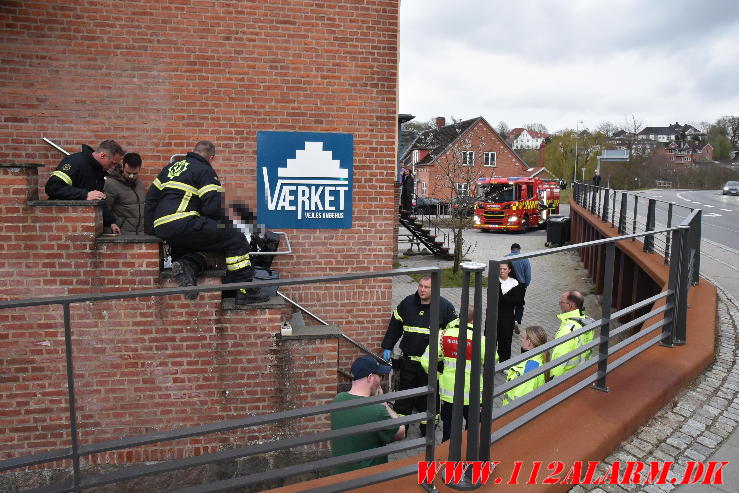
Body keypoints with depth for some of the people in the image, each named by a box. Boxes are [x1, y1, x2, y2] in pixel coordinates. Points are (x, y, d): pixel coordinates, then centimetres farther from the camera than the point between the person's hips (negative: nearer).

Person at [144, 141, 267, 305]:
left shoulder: (171, 167, 25)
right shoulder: (205, 170, 1)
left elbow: (151, 198, 24)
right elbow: (213, 206, -11)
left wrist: (150, 229, 26)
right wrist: (225, 224, 7)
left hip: (161, 228, 8)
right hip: (183, 224, -8)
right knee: (236, 239, -3)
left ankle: (187, 266, -9)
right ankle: (245, 291, -7)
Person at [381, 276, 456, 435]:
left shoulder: (445, 307, -8)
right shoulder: (407, 303, 1)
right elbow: (394, 326, 11)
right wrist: (387, 347, 9)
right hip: (408, 361, 3)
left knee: (429, 397, 11)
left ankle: (427, 430, 29)